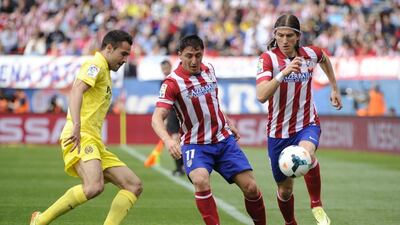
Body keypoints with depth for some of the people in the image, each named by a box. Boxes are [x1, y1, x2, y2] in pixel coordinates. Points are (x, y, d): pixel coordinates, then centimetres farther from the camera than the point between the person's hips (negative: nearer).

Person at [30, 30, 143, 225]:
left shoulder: (104, 72, 28)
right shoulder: (96, 64, -3)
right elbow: (77, 89, -22)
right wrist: (76, 125, -35)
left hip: (94, 143, 10)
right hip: (81, 138, -10)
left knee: (134, 185, 1)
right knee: (94, 186, -33)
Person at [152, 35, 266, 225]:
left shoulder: (209, 70, 3)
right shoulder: (172, 83, -16)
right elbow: (157, 118, -26)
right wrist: (168, 140, -43)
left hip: (224, 140, 5)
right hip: (195, 145, -5)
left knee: (250, 187, -2)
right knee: (201, 181, -33)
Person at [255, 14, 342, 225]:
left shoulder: (309, 54, -5)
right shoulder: (268, 58, -15)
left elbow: (324, 59, 23)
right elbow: (261, 96, -31)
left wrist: (335, 89, 23)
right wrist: (283, 73, -42)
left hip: (307, 125, 0)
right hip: (278, 132, 0)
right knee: (285, 189, 8)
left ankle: (317, 206, -17)